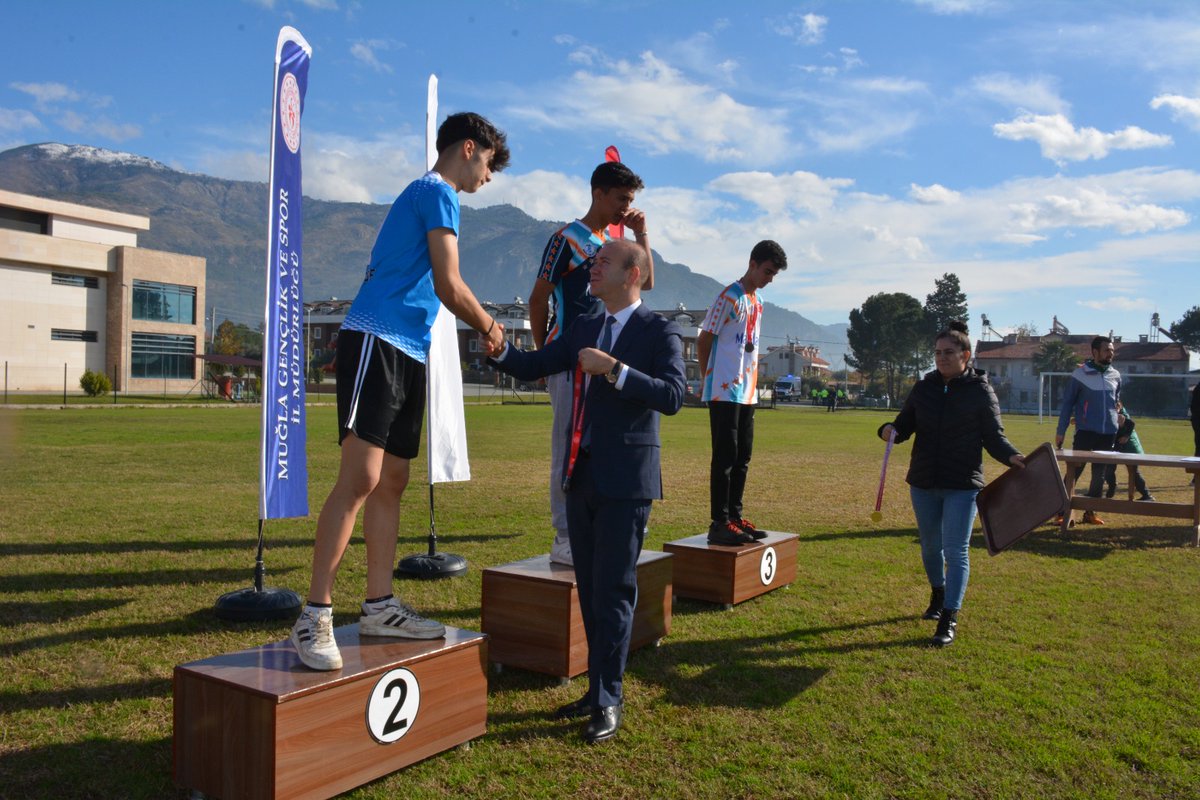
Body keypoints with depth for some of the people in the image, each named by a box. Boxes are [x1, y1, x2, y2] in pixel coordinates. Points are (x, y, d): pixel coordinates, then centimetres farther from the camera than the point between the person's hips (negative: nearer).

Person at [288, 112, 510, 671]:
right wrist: (488, 326, 6)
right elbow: (449, 287, -10)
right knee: (361, 476, -16)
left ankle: (379, 606, 15)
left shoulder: (424, 195, 27)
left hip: (407, 353, 10)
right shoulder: (437, 192, -3)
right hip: (376, 341, -10)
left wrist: (481, 327, 21)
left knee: (392, 482, 8)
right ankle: (315, 616, -13)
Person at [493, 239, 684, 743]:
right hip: (582, 478, 7)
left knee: (613, 592, -2)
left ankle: (608, 702, 9)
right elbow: (532, 367, 11)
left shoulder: (660, 333, -5)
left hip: (625, 482, -7)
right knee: (590, 591, 14)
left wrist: (613, 369, -24)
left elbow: (672, 395, -19)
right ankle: (600, 689, 26)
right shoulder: (584, 329, 14)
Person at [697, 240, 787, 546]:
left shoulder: (757, 302, 16)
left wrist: (751, 384, 14)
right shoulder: (729, 297, -9)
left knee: (742, 456, 11)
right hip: (725, 392, -8)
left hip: (747, 392, 8)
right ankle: (719, 524, -3)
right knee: (726, 456, -7)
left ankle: (735, 517, 19)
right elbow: (703, 340, -7)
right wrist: (711, 378, 2)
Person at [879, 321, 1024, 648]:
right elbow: (905, 424, 7)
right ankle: (938, 595, 42)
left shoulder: (981, 392, -5)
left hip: (963, 485, -4)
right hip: (923, 482, 5)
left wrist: (1011, 456, -21)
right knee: (930, 547, 18)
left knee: (956, 551, -5)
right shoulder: (924, 387, 6)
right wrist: (889, 430, -16)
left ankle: (949, 618, 0)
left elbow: (994, 436, -2)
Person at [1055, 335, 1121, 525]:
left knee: (1100, 474, 9)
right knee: (1074, 471, -5)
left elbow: (1117, 401, 21)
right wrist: (1061, 431, -4)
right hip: (1085, 431, -5)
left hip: (1108, 433, 5)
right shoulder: (1080, 374, -6)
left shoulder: (1115, 375, 8)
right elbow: (1067, 403, -3)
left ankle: (1091, 511, 18)